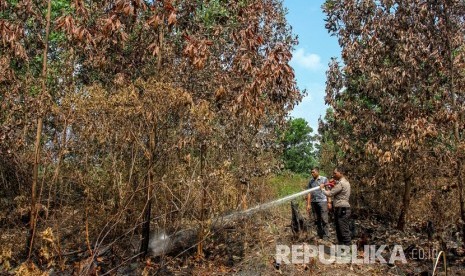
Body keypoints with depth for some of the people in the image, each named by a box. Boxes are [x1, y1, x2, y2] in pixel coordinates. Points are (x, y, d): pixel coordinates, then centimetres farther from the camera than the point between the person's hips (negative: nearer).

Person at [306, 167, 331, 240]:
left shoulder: (324, 179, 2)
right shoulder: (310, 181, 11)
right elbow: (309, 193, 10)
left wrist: (329, 202, -6)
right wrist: (308, 204, 5)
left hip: (322, 201, -4)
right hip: (314, 202, 4)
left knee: (324, 220, -6)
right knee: (317, 220, 7)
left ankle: (325, 237, -2)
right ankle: (320, 236, 15)